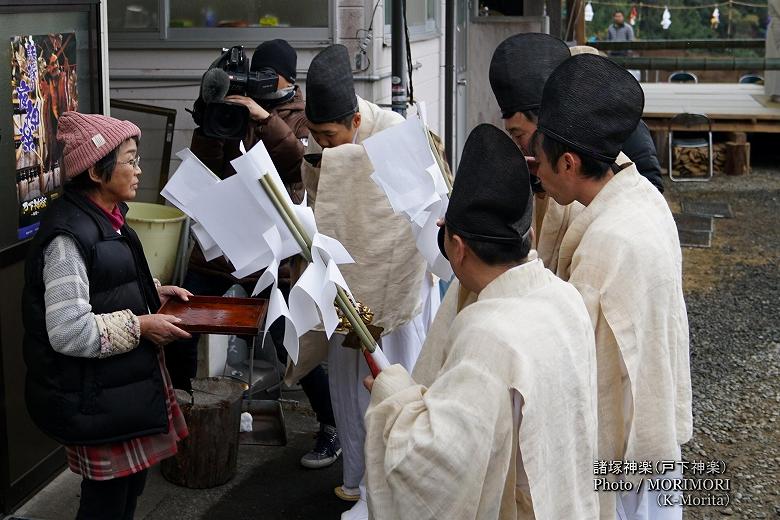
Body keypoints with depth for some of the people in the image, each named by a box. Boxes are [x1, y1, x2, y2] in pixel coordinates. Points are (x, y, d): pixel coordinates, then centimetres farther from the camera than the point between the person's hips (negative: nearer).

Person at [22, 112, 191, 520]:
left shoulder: (104, 218, 6)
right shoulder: (69, 236, -25)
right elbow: (69, 332, -29)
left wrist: (152, 291, 8)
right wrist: (141, 326, -20)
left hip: (123, 385, 10)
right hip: (95, 399, -10)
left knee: (131, 486, 21)